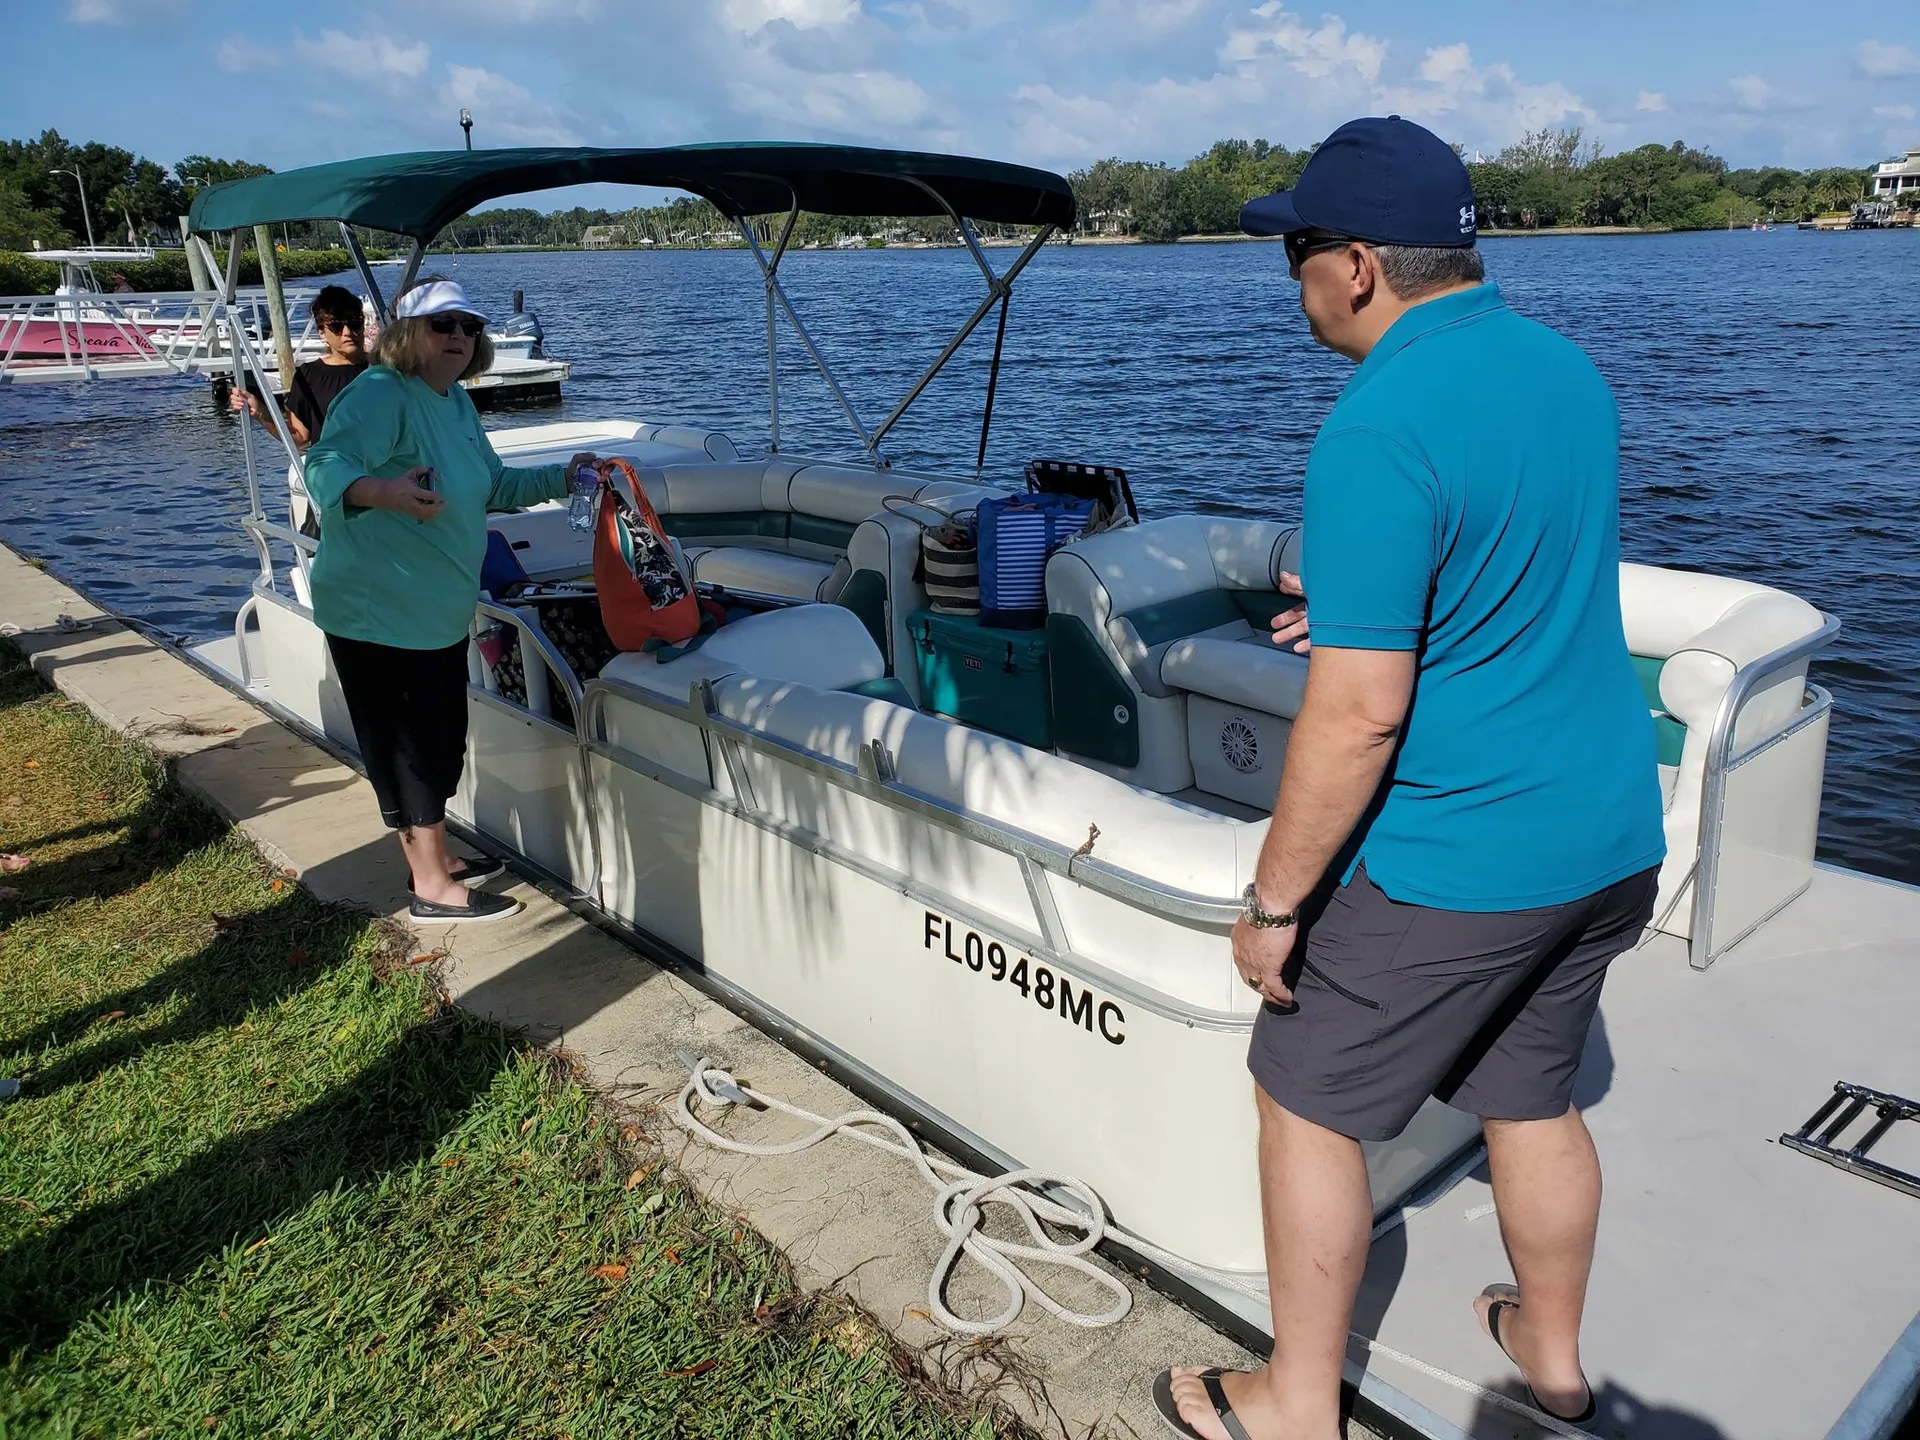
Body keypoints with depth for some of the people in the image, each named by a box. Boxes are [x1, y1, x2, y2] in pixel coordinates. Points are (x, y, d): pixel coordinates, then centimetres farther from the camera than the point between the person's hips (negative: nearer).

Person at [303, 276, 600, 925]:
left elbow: (493, 486, 23)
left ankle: (435, 858, 36)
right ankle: (431, 887, 12)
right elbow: (326, 465, -34)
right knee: (411, 745, 0)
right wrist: (384, 491, -54)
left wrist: (558, 477, 12)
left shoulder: (455, 401, 12)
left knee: (441, 742, 19)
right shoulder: (380, 394, -18)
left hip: (438, 610, 10)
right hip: (380, 610, -10)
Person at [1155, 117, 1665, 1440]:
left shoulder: (1380, 432, -23)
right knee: (1534, 1096, 25)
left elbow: (1360, 716, -25)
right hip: (1611, 836, 8)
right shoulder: (1569, 367, 5)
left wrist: (1272, 903, -15)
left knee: (1306, 1106, 10)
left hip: (1452, 868, -8)